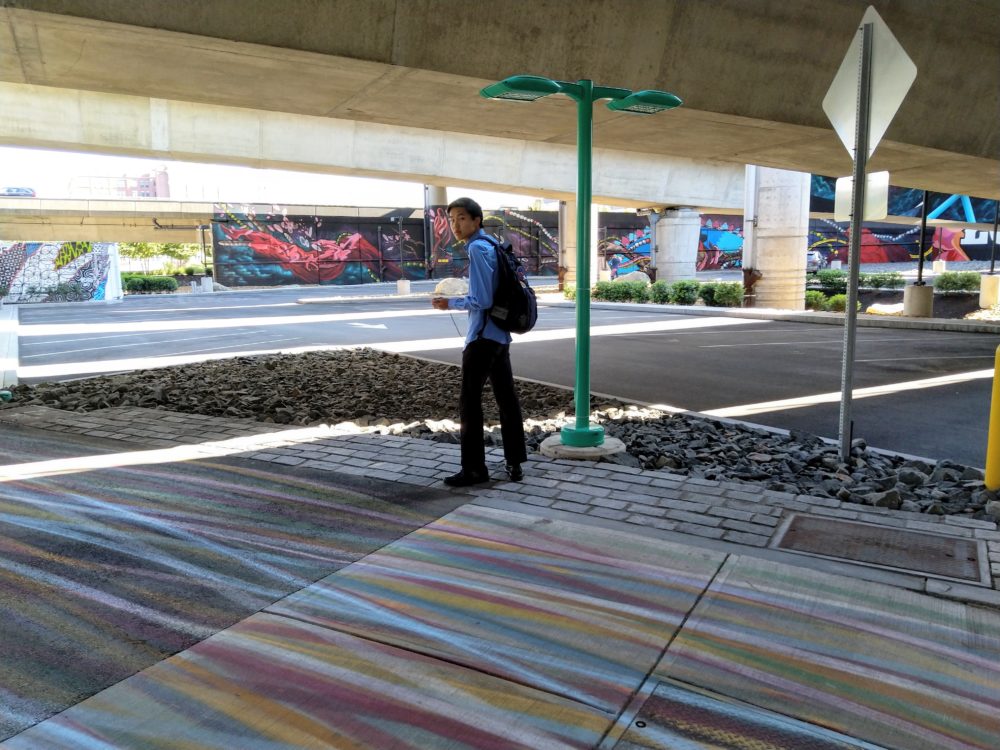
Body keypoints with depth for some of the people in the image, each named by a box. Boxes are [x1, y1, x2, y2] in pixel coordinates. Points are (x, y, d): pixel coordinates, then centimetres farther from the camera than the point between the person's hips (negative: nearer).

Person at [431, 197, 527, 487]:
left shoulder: (477, 248, -14)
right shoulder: (491, 246, 13)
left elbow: (482, 300, -20)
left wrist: (451, 303, -9)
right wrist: (462, 298, 18)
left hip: (483, 336, -9)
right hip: (500, 334, 9)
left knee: (469, 401, -2)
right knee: (506, 398, 11)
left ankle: (474, 468, 3)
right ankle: (514, 462, 18)